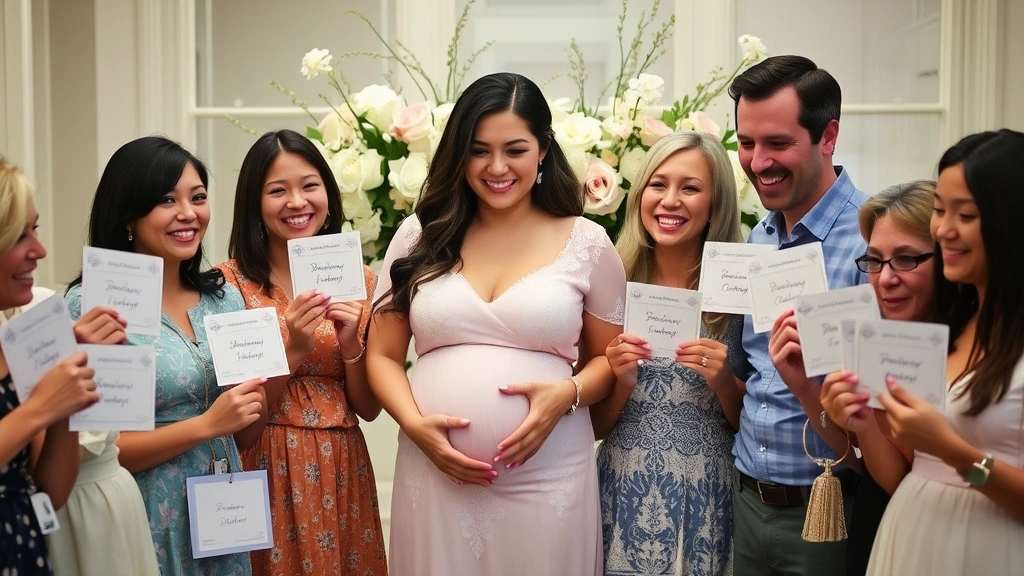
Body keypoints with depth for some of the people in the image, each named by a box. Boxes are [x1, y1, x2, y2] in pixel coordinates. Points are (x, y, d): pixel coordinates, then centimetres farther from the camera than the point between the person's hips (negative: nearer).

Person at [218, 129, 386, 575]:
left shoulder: (357, 279, 3)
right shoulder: (228, 282, -7)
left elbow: (369, 408, 3)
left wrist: (350, 345, -14)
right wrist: (294, 348, -20)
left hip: (343, 472, 3)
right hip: (266, 474, -3)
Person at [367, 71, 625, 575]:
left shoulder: (586, 242, 2)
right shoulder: (420, 236, 6)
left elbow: (609, 358, 9)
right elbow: (383, 356, 8)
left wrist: (569, 393, -11)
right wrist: (414, 424, -9)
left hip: (549, 483, -1)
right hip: (435, 476, 1)